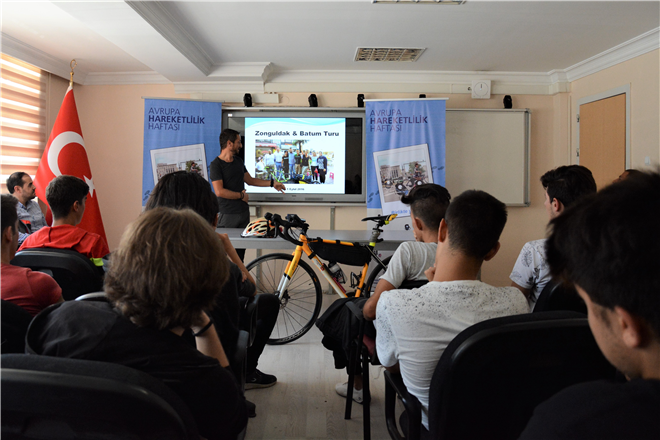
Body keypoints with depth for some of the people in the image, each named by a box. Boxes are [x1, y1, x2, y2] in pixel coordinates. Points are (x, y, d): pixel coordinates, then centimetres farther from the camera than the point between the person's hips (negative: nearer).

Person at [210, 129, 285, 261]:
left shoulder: (238, 161, 14)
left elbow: (250, 180, 23)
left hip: (243, 212, 7)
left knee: (241, 250, 10)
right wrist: (241, 195, -10)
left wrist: (272, 183, 19)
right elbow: (219, 191, -20)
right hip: (227, 215, -7)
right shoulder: (216, 164, -11)